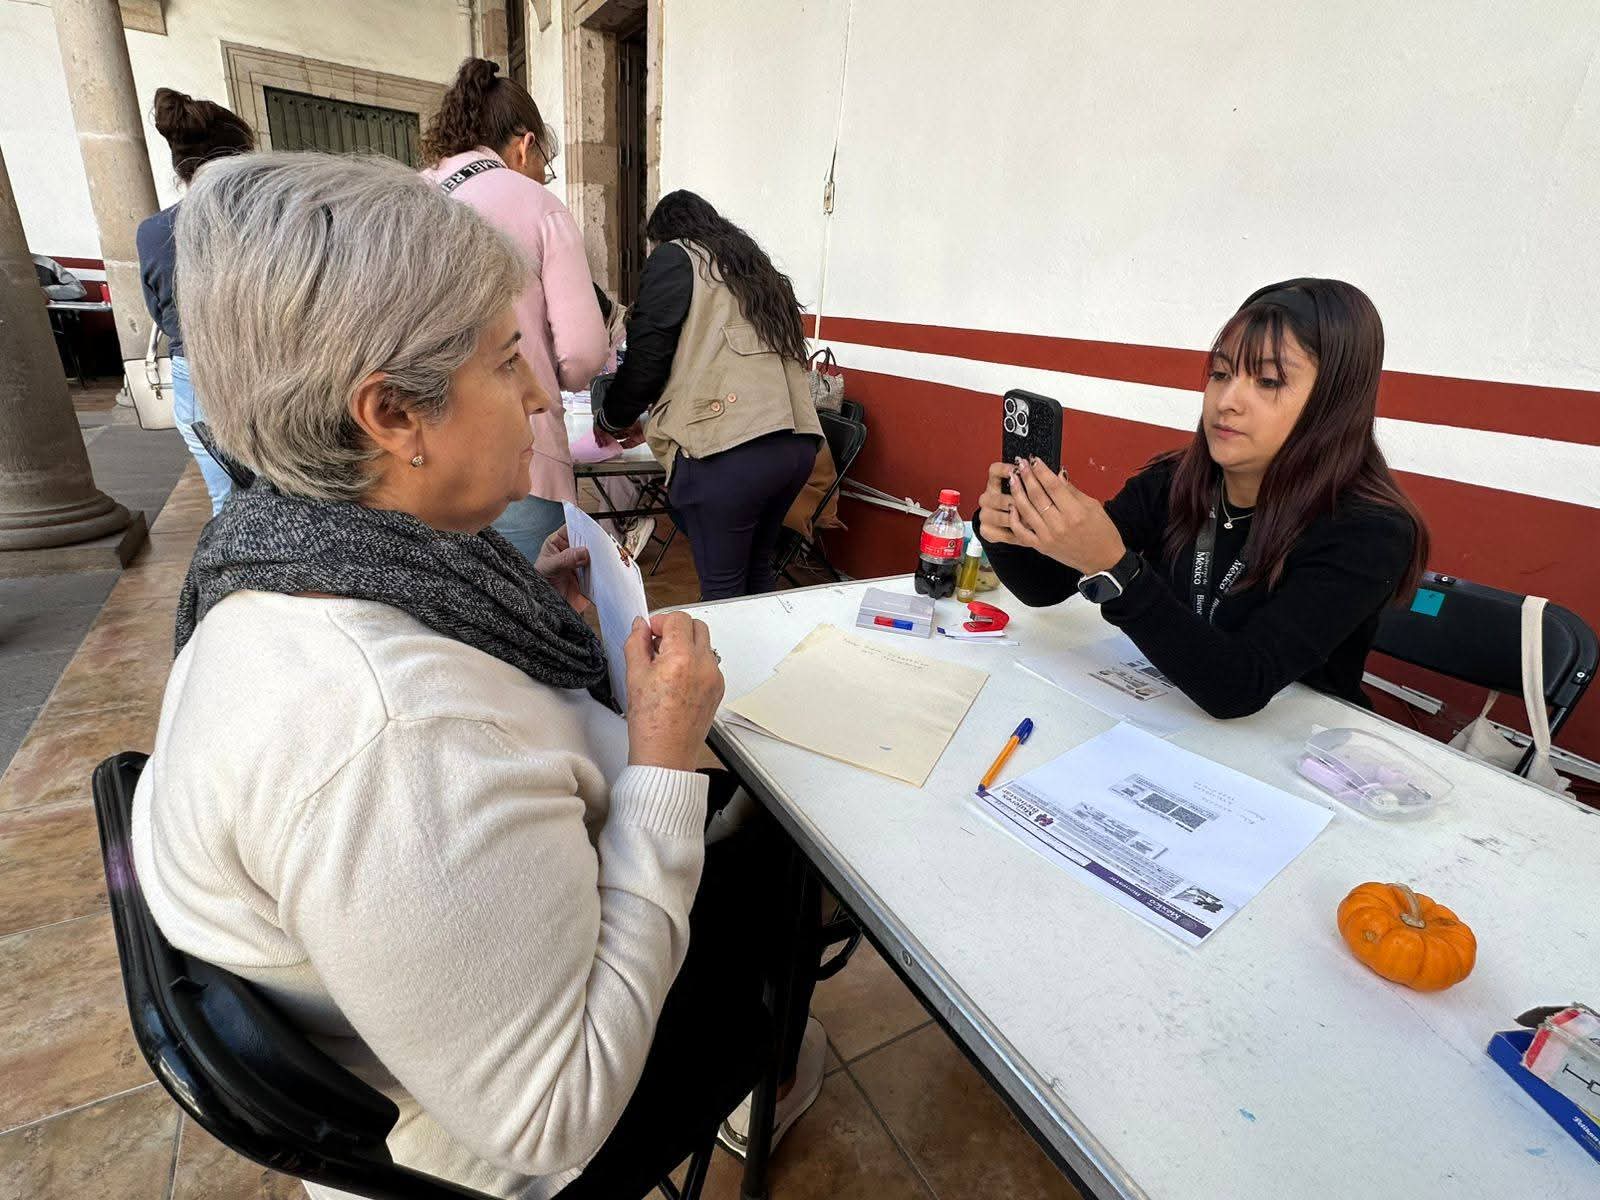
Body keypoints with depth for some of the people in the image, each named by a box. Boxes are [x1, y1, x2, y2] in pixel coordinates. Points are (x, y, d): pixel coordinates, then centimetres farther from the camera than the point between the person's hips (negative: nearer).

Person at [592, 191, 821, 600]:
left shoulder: (674, 257, 7)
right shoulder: (753, 265, 29)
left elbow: (647, 355, -1)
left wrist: (612, 420, 17)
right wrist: (647, 420, 35)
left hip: (730, 449, -8)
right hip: (796, 442, 8)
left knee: (722, 587, 0)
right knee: (756, 574, 18)